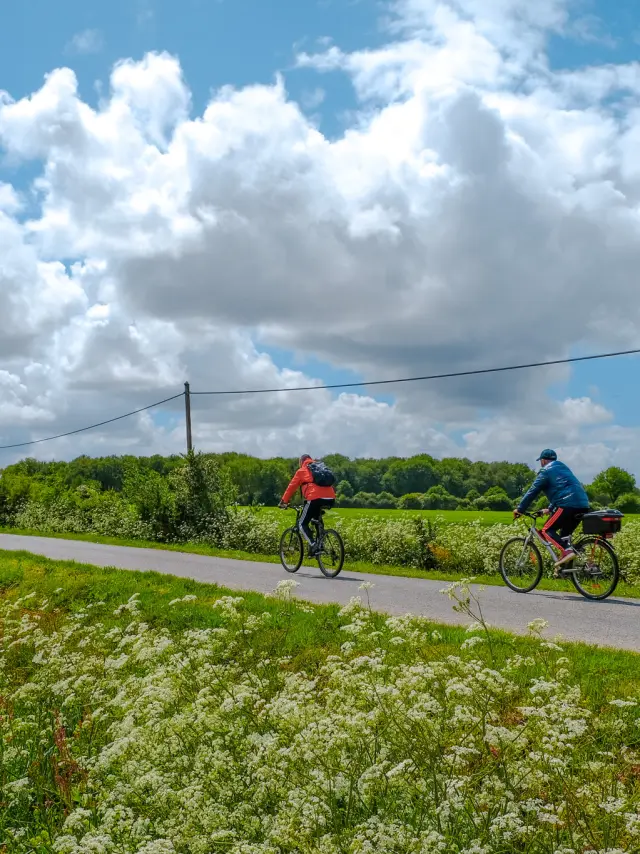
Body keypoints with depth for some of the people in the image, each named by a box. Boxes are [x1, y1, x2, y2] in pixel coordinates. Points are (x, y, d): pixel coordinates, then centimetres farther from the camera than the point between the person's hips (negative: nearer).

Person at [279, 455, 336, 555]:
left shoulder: (302, 471, 16)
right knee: (316, 520, 31)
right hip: (331, 499, 6)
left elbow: (291, 487, 14)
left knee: (302, 524, 6)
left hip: (315, 498, -5)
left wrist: (284, 502, 22)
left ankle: (313, 544, -16)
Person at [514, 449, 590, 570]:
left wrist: (520, 509, 10)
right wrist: (550, 509, 41)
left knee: (547, 530, -2)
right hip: (583, 505, 8)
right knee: (564, 534, 19)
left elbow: (533, 492, 2)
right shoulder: (563, 468, 30)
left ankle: (566, 551, -23)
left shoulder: (546, 471, 5)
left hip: (568, 505, -8)